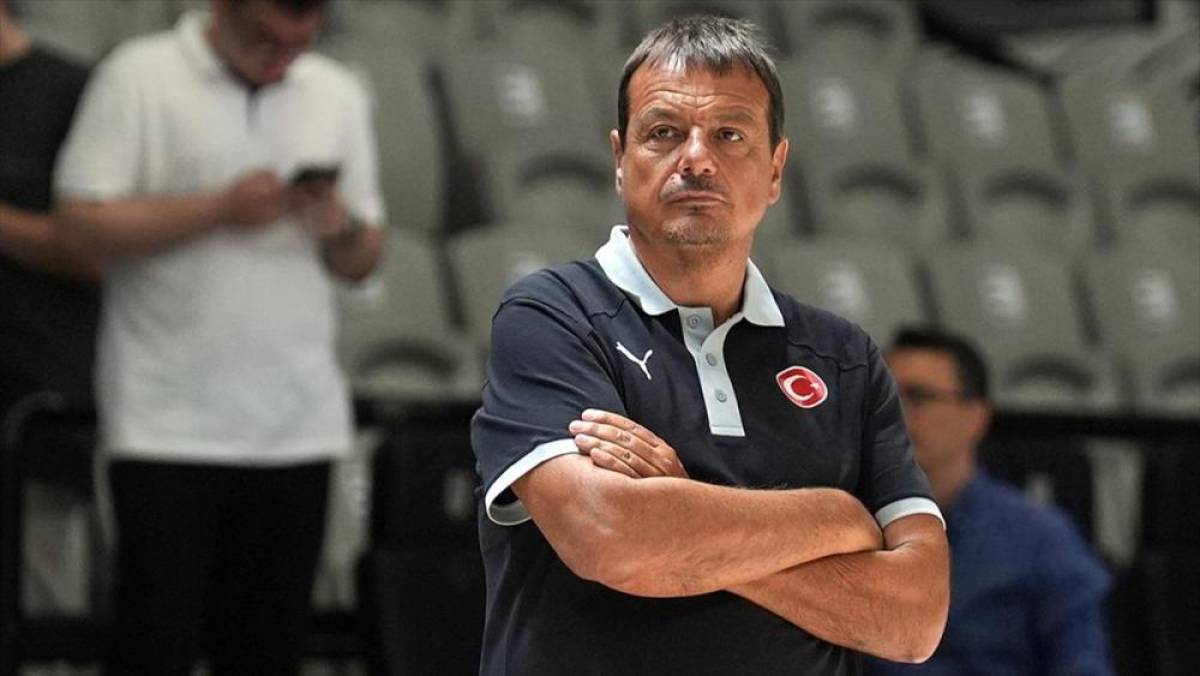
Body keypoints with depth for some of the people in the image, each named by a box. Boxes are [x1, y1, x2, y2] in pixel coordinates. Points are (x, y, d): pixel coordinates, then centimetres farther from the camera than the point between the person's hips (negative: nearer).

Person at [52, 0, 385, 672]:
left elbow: (366, 258, 16)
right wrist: (221, 209, -16)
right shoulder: (141, 77, -1)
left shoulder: (337, 94, 14)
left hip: (297, 430, 4)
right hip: (169, 425, -4)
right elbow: (83, 221, -9)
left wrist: (341, 228, -7)